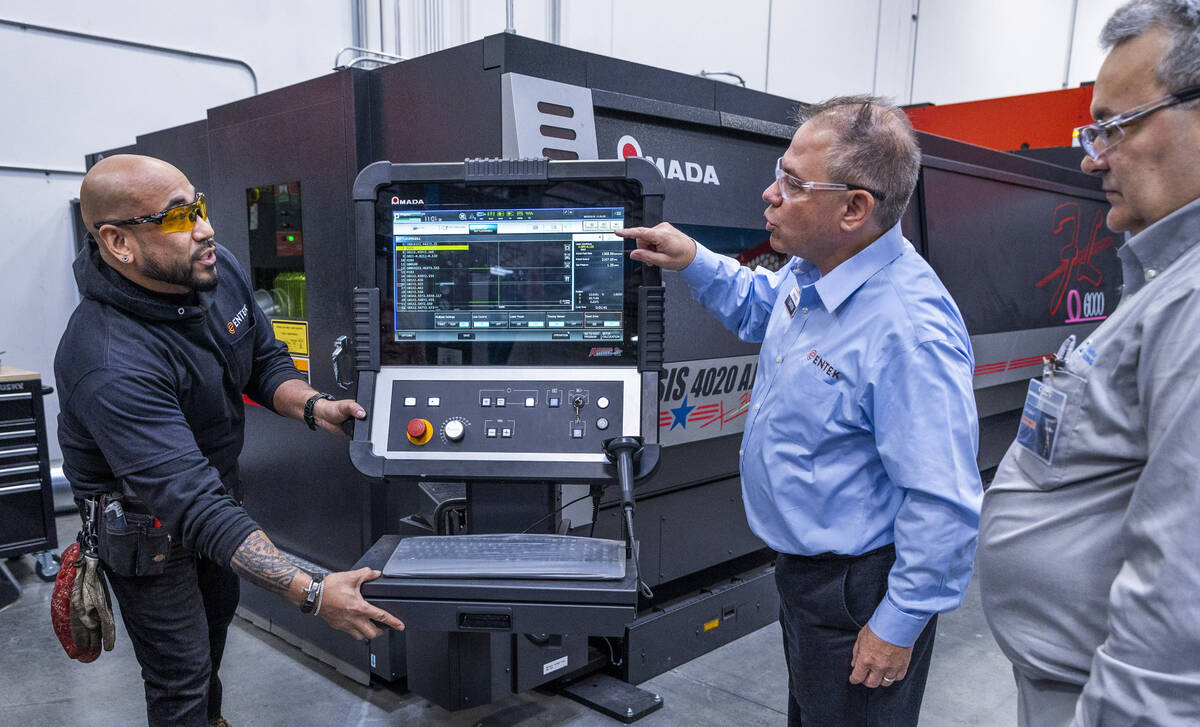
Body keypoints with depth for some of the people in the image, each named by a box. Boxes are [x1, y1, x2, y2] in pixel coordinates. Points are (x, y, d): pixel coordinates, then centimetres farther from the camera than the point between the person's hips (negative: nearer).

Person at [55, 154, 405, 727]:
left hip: (217, 476, 8)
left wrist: (312, 406, -22)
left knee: (216, 614, 28)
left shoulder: (219, 271, -16)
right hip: (145, 517, -8)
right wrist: (311, 594, -47)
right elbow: (194, 505, -43)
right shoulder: (110, 365, -40)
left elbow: (264, 361, 1)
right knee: (181, 675, 5)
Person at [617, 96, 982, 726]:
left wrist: (898, 628, -21)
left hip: (859, 590, -9)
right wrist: (694, 262, 6)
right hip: (802, 563, 9)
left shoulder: (910, 330, -33)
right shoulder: (810, 272, -4)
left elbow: (943, 503, -29)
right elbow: (760, 307, 21)